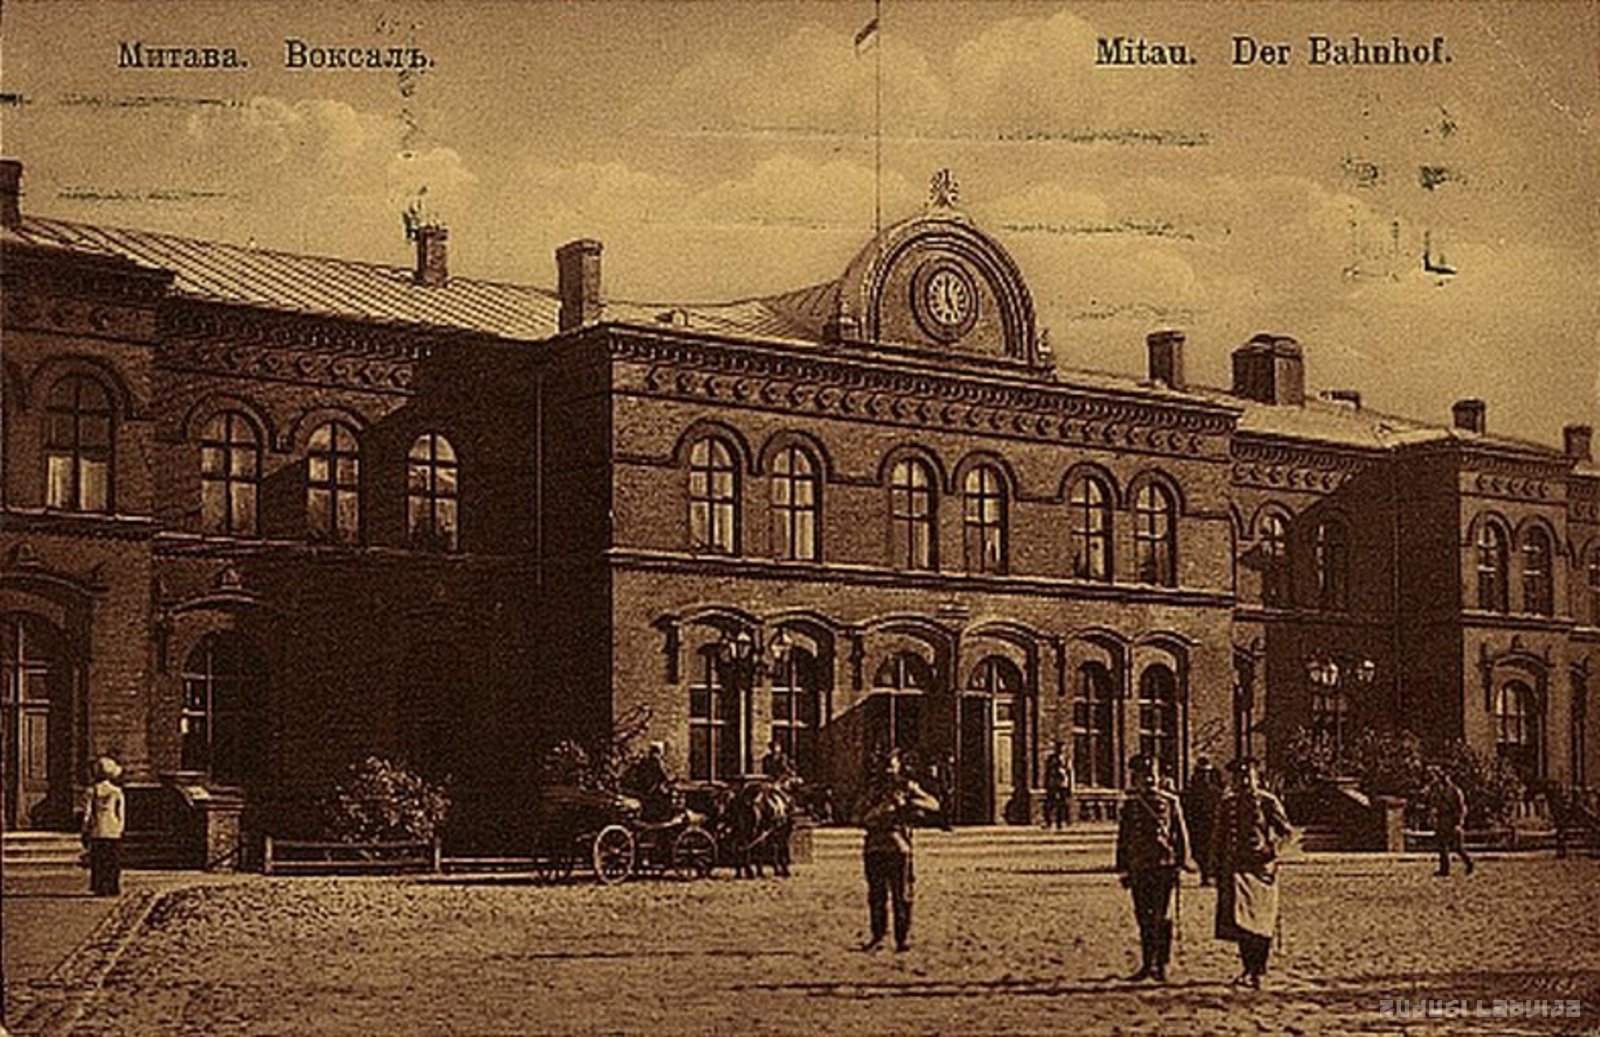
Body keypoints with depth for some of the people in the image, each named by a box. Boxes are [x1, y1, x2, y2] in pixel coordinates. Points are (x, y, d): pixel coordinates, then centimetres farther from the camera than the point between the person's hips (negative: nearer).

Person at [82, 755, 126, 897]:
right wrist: (120, 830, 12)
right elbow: (121, 815, 1)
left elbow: (87, 814, -3)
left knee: (98, 862, 5)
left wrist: (85, 832, 4)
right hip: (114, 832, 1)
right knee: (114, 862, 8)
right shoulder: (117, 792, -2)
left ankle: (100, 888, 2)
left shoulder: (92, 791, -5)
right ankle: (114, 887, 6)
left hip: (97, 833, -1)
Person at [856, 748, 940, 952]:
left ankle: (903, 938, 1)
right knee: (876, 895, 6)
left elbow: (933, 804, -4)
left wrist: (908, 802, -19)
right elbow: (864, 818, 1)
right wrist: (884, 808, -15)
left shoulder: (907, 787, 6)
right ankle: (878, 935, 14)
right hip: (874, 848, 2)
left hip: (898, 847, -2)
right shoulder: (872, 790, 11)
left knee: (902, 896, -3)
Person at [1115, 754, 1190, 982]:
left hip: (1164, 866, -3)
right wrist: (1123, 870, 9)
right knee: (1144, 918, 8)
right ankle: (1146, 964, 15)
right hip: (1139, 869, 3)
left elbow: (1181, 835, 5)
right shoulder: (1129, 805, 8)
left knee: (1162, 917, -5)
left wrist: (1180, 864, 0)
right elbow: (1122, 840, 12)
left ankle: (1161, 964, 2)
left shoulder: (1170, 802, 2)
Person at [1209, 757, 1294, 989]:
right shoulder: (1227, 803, 8)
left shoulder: (1268, 801, -1)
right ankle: (1249, 969, 5)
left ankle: (1259, 971, 9)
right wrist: (1216, 866, 13)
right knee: (1239, 918, -6)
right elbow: (1218, 837, 15)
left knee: (1263, 922, 0)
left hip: (1263, 867, -2)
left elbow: (1286, 831, -1)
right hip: (1237, 867, 2)